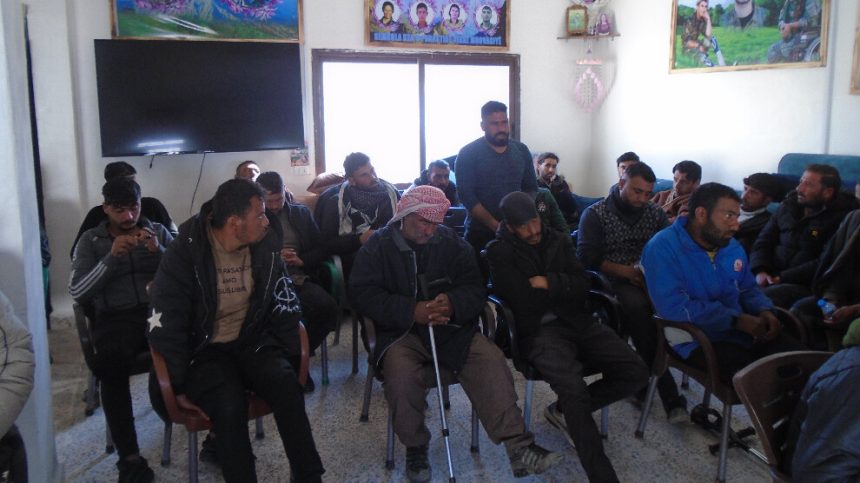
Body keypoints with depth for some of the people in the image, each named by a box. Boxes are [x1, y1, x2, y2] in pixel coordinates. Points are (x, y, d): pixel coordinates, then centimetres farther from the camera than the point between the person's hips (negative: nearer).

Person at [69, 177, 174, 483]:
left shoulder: (158, 231, 17)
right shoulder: (90, 241, 14)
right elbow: (77, 293, 1)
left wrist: (158, 251, -9)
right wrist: (111, 257, -9)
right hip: (115, 318, 0)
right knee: (111, 364, -37)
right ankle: (129, 457, -27)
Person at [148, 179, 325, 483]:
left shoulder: (266, 247, -3)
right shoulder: (185, 253, -14)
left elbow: (286, 305, 7)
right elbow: (165, 324, -12)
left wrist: (288, 358, 0)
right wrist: (180, 387, -11)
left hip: (253, 341, 3)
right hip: (206, 349, -3)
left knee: (286, 385, -26)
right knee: (229, 405, -32)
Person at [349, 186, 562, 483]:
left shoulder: (453, 243, 7)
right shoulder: (377, 246, 1)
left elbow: (475, 291, 3)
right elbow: (362, 294, -9)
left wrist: (453, 303, -23)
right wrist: (412, 311, -22)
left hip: (452, 328, 2)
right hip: (401, 332, -2)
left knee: (491, 362, -23)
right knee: (401, 375, -32)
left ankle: (518, 447, -19)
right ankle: (415, 448, -7)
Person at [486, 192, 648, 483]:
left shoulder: (559, 241, 15)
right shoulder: (500, 252, -1)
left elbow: (582, 286, 7)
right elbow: (524, 302, -10)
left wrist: (549, 283, -9)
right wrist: (563, 287, 3)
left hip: (577, 322, 6)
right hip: (538, 330, -6)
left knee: (636, 372, -11)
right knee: (574, 389, -32)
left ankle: (564, 410, 6)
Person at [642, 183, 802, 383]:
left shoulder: (732, 246, 11)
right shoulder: (663, 247, -13)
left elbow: (748, 289, 24)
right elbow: (674, 307, -23)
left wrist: (764, 311, -1)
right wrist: (736, 319, -21)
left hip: (742, 329, 8)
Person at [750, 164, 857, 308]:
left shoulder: (840, 218, -3)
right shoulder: (788, 205, 15)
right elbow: (763, 241, 13)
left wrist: (782, 278, -17)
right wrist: (760, 271, -7)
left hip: (804, 285, -5)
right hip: (771, 277, 6)